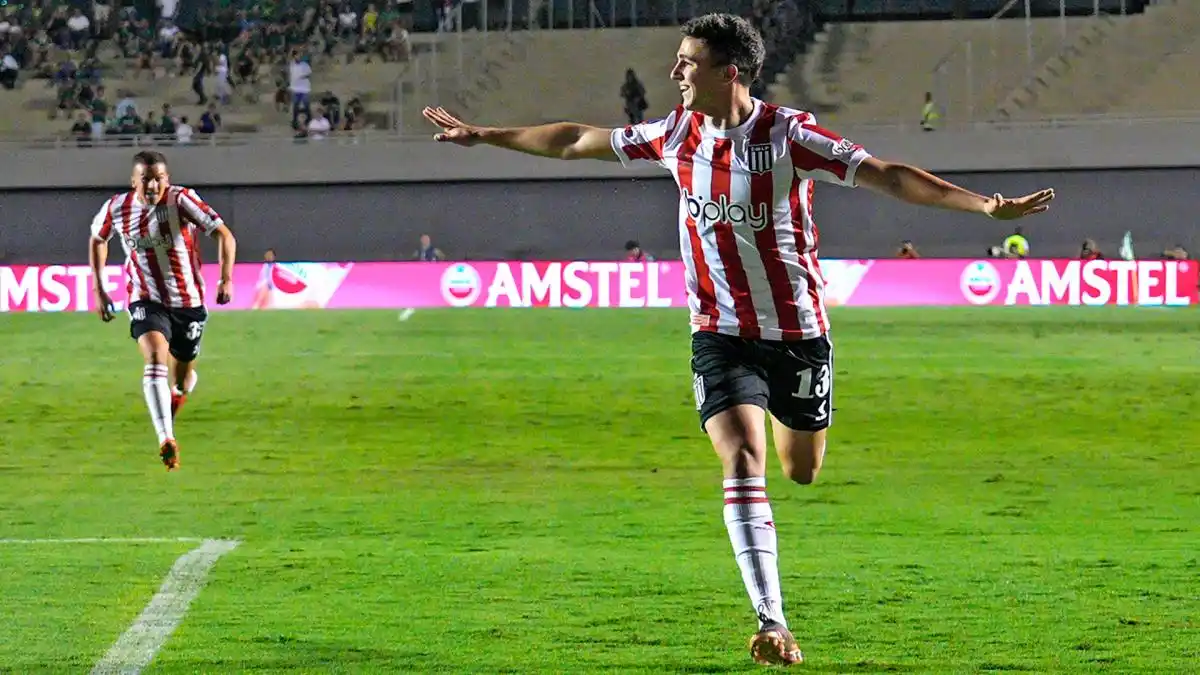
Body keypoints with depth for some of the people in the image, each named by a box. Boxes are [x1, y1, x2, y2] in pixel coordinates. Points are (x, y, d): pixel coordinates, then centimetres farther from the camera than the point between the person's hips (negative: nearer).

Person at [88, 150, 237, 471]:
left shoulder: (180, 200, -17)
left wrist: (227, 279, -32)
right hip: (146, 300, 0)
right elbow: (98, 240, 15)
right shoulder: (116, 208, -7)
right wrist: (99, 290, 11)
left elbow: (224, 234, -19)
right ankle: (167, 441, -35)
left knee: (182, 378, 13)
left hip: (188, 303, 0)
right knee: (156, 358, -27)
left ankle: (178, 393, 54)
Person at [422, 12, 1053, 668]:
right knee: (743, 466, -17)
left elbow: (884, 174, -20)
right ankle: (772, 625, -18)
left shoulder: (787, 133, -16)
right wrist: (482, 135, 15)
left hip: (798, 332, -1)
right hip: (722, 336, 1)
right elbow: (579, 141, 9)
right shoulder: (678, 133, -3)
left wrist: (989, 206, -29)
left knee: (802, 471, 14)